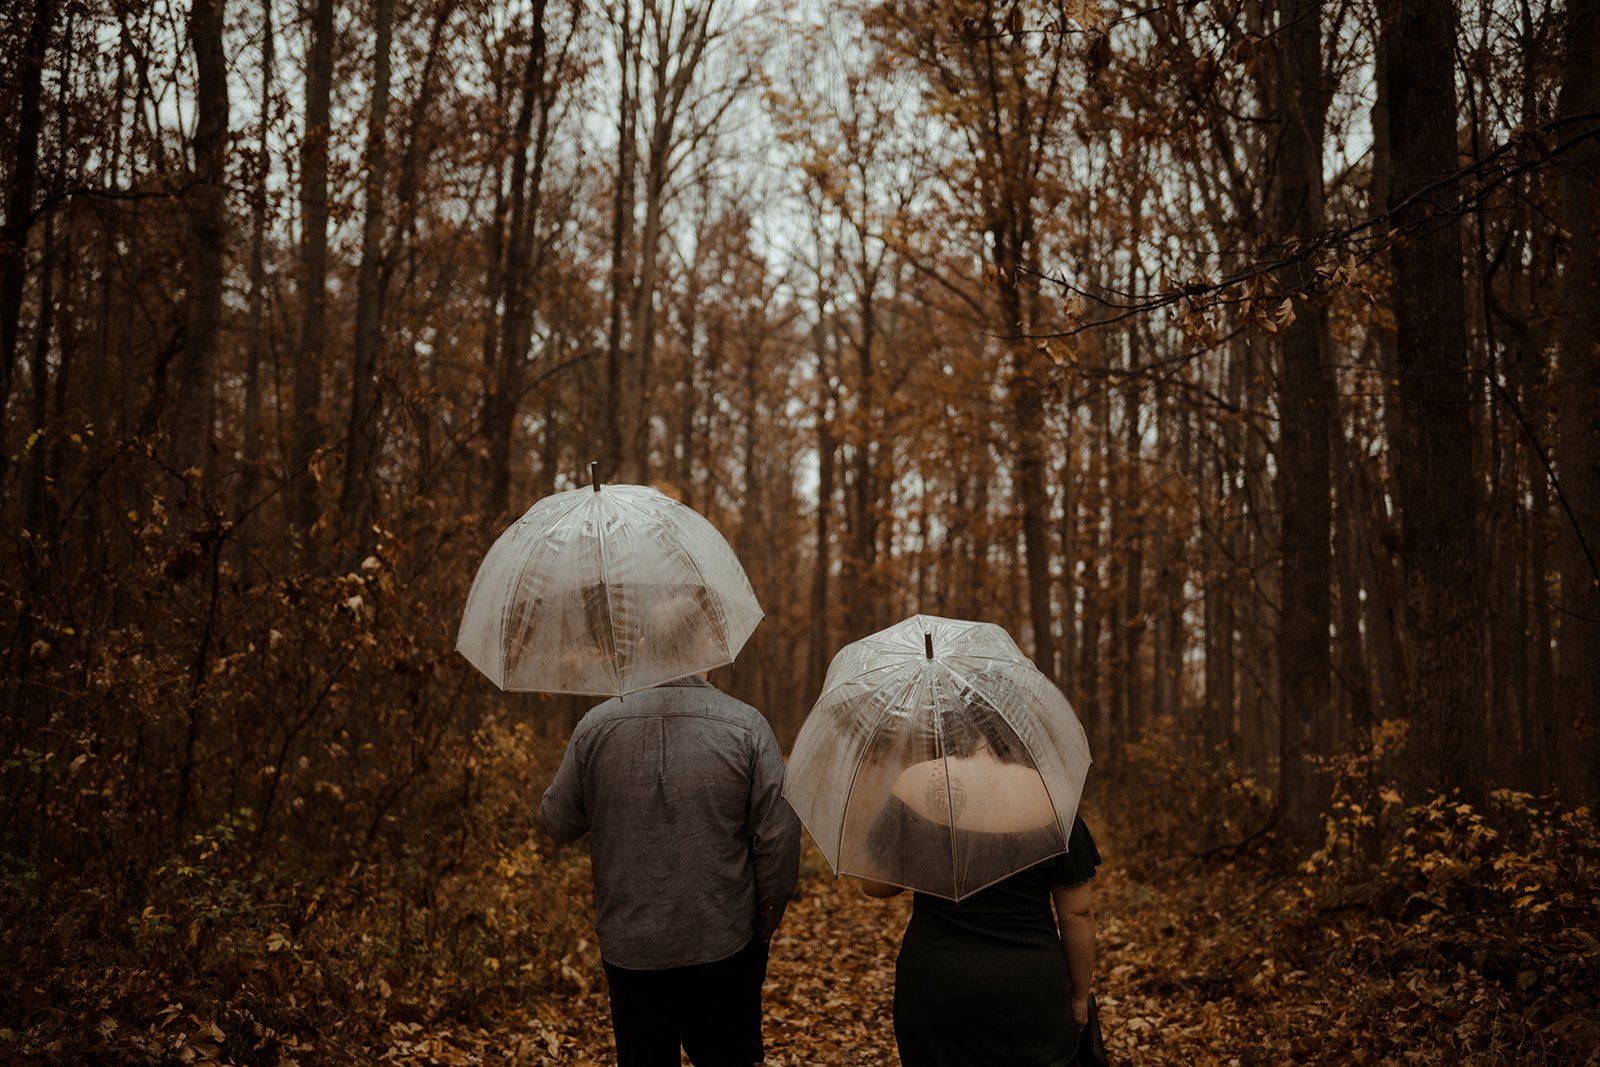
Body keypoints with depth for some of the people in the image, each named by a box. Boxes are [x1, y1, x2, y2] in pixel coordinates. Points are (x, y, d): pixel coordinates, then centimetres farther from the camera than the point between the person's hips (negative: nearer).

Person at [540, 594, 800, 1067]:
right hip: (722, 943, -1)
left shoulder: (595, 727, -6)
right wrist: (765, 921, 4)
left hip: (628, 946, 1)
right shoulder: (746, 725, -10)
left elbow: (558, 823, 4)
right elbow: (779, 837, -10)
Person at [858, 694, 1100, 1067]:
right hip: (1030, 994, -1)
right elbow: (1078, 913, -2)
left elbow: (875, 885, -1)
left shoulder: (914, 785, -8)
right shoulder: (1049, 797, -8)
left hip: (932, 988, 1)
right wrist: (1080, 994, 11)